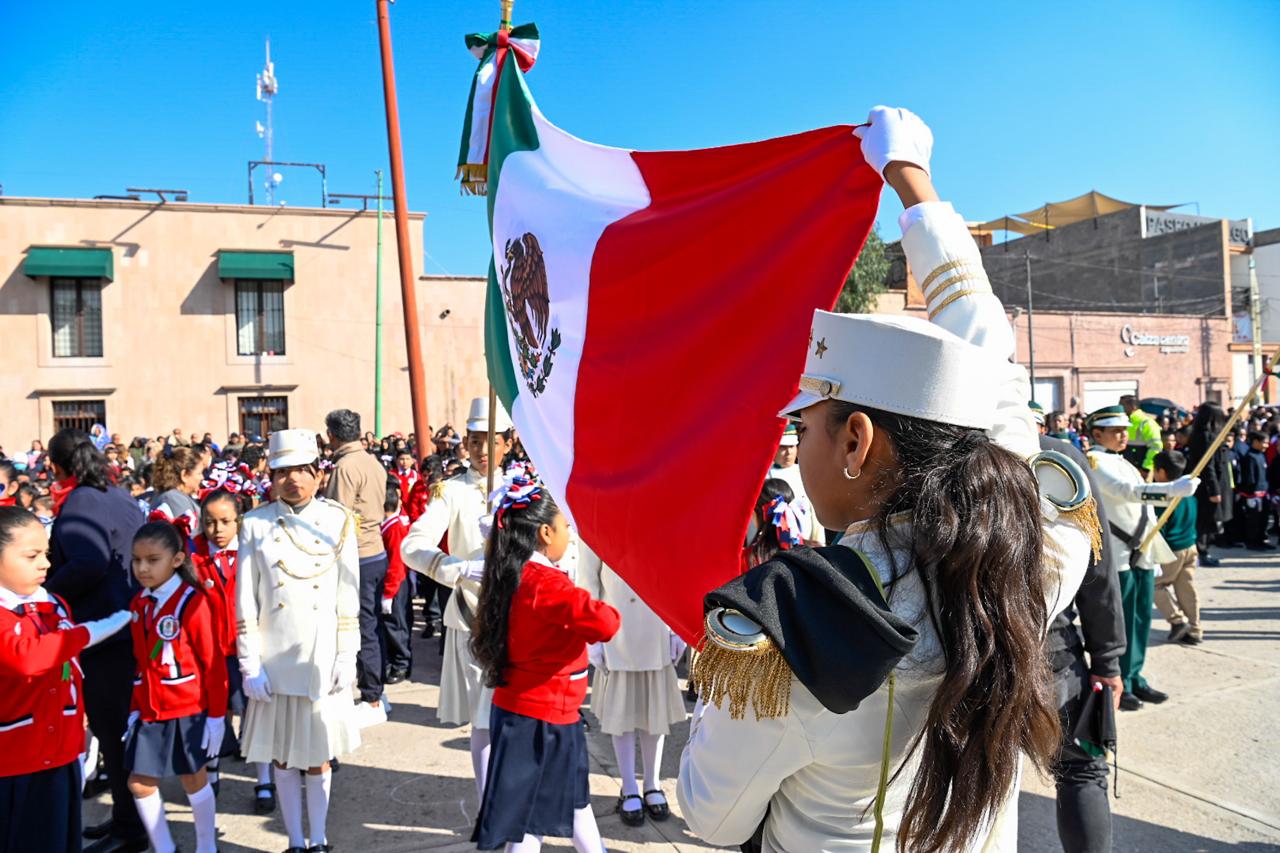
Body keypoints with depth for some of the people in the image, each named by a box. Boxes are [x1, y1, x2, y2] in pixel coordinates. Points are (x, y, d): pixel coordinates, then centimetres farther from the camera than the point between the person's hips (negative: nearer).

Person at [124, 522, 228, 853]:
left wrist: (216, 714, -13)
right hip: (149, 711, 6)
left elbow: (214, 662, -13)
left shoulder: (192, 601, -15)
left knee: (193, 778, 8)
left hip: (188, 710, -6)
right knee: (140, 783, 8)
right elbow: (141, 662, 13)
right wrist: (136, 707, 11)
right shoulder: (138, 604, 6)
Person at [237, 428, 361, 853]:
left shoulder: (337, 521, -2)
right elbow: (245, 603, -2)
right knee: (284, 757, 11)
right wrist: (250, 666, -5)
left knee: (318, 756, 10)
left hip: (322, 661, 0)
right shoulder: (255, 525, -2)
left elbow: (349, 598, -1)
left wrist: (347, 658, -4)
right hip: (275, 660, 1)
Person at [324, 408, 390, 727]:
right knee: (373, 624, 15)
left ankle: (372, 701, 5)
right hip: (378, 552, 8)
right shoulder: (374, 464, 10)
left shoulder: (345, 467, -15)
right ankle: (374, 686, 25)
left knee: (363, 628, -2)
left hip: (358, 556, -8)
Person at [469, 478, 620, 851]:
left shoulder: (511, 576, 2)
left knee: (573, 795, 26)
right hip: (541, 719, -9)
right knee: (528, 822, 4)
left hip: (519, 709, 9)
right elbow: (604, 623, -35)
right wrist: (607, 614, -14)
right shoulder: (546, 583, -24)